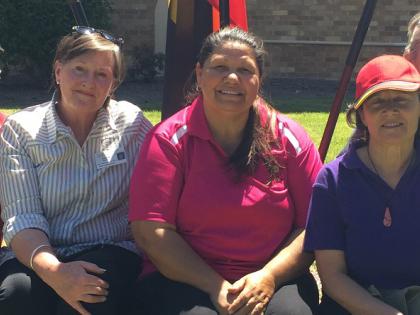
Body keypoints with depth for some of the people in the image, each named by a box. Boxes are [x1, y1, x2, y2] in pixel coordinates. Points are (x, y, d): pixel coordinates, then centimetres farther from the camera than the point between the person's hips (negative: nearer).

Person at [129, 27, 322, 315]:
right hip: (187, 282, -1)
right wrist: (216, 287, -16)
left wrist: (268, 277, -14)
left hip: (275, 280, 2)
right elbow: (151, 232, -9)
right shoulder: (168, 140, -2)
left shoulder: (289, 138, 3)